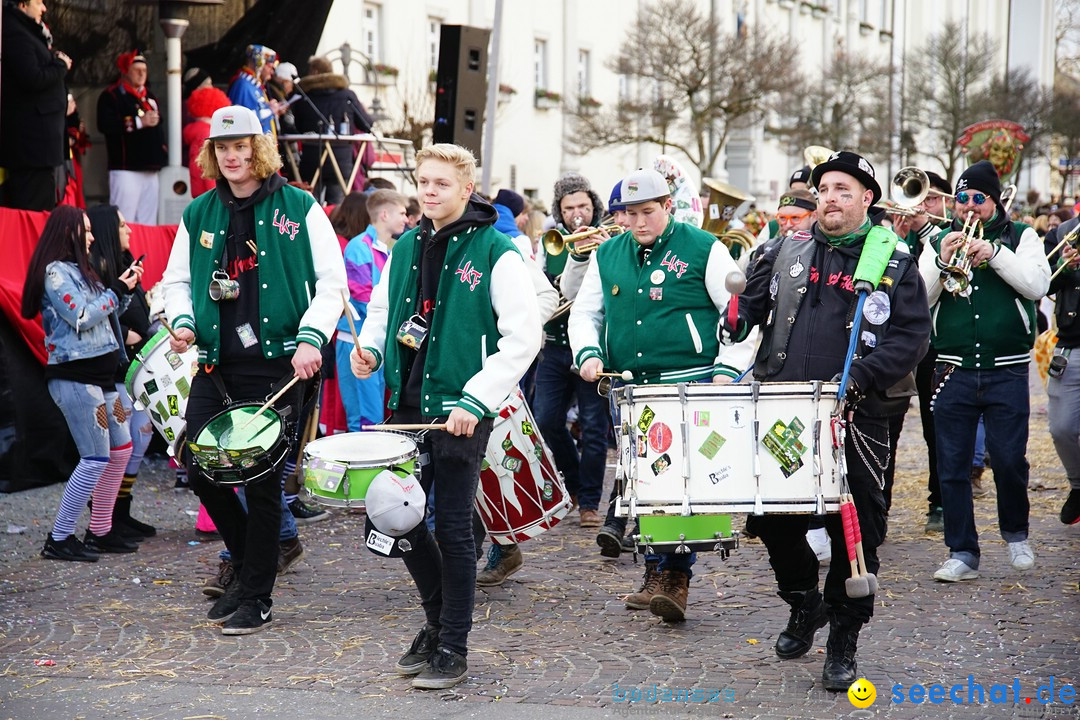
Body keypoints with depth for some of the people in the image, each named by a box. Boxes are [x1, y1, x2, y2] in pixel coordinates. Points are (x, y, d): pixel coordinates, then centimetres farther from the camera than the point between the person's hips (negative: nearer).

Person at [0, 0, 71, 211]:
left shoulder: (24, 31, 18)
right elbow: (33, 79, -22)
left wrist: (56, 62, 2)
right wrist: (61, 65, -8)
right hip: (33, 139, -11)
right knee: (35, 212, -11)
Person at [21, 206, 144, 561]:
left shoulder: (77, 270, 17)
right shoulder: (54, 272, -11)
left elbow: (104, 312, 23)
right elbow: (82, 318, -18)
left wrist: (124, 288, 9)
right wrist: (118, 289, -9)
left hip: (98, 376, 10)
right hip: (74, 378, -10)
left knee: (121, 450, 12)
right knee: (96, 459, -10)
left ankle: (100, 531, 20)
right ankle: (59, 539, -4)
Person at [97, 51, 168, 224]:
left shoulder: (149, 96, 22)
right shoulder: (111, 96, -3)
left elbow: (158, 125, 35)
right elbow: (105, 125, -19)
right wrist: (139, 122, -18)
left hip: (150, 168, 8)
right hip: (126, 169, -8)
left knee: (148, 222, 8)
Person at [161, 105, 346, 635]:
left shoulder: (298, 209, -2)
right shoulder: (199, 215, 10)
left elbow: (332, 282, -3)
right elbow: (177, 280, 19)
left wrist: (311, 338, -16)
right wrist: (182, 322, -1)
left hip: (277, 364, -4)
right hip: (216, 363, 4)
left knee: (263, 479, -1)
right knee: (199, 468, 0)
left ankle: (256, 598, 10)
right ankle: (247, 563, 25)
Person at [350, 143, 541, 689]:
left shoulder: (495, 252, -10)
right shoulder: (407, 248, 10)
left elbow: (523, 338, -13)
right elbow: (382, 309, 24)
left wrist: (474, 402, -19)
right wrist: (370, 349, 2)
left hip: (461, 411, -6)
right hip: (408, 405, 6)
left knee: (452, 528, -1)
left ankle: (453, 649, 11)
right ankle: (438, 620, 31)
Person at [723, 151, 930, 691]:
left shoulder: (894, 264, 4)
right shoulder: (786, 252, 13)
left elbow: (912, 336, -4)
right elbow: (747, 303, 15)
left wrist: (859, 378, -16)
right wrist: (731, 334, -5)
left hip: (854, 419, -3)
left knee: (855, 530, -1)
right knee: (773, 518, 8)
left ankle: (843, 640, 12)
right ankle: (803, 603, 33)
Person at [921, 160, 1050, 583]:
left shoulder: (1020, 237, 8)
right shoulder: (939, 243, 11)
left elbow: (1037, 285, -9)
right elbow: (918, 300, 1)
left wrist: (994, 253, -17)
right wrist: (942, 261, -14)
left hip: (1007, 371, -2)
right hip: (954, 370, 2)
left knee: (1010, 460, -3)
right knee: (952, 465, 1)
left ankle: (1016, 534, 23)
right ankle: (962, 553, 8)